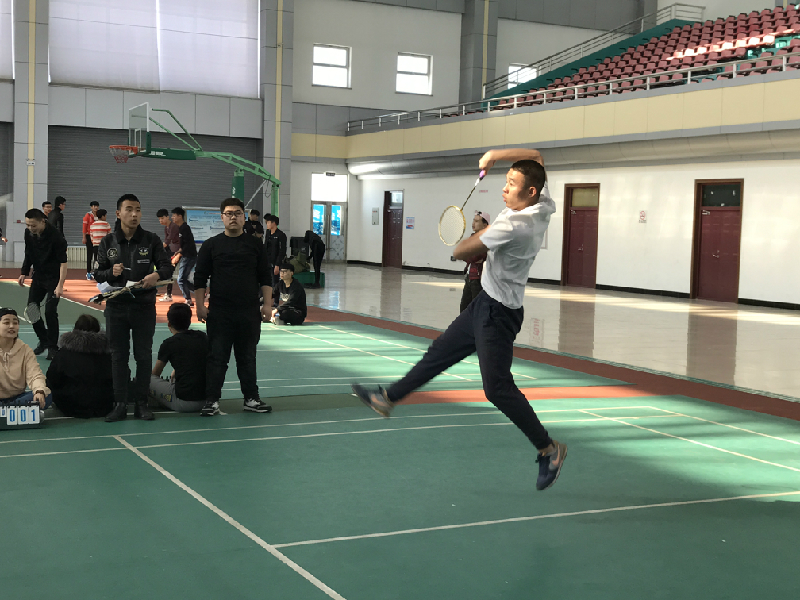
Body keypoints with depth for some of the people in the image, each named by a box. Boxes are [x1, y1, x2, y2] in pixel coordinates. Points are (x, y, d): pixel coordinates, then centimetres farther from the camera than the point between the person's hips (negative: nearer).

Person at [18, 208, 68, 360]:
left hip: (53, 278, -7)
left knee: (50, 311, -12)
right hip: (38, 276, 7)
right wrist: (24, 273, 9)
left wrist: (60, 285, -27)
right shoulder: (29, 234, -5)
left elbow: (63, 262, -22)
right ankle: (43, 340, 22)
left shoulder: (55, 237, -24)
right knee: (31, 308, 4)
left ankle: (52, 347, 3)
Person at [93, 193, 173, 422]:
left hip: (144, 306, -1)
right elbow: (98, 274, 7)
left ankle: (141, 403, 13)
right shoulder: (108, 242, 5)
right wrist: (111, 272, -15)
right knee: (119, 355, 4)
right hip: (116, 306, 1)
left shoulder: (151, 240, 2)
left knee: (144, 355, 4)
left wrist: (157, 274, -23)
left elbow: (168, 267, -1)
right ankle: (120, 404, 10)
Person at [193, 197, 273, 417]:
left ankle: (251, 399, 17)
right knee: (216, 357, 0)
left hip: (249, 312, 1)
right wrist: (200, 305, -5)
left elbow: (265, 278, 8)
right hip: (219, 312, -1)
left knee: (247, 357, 9)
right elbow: (200, 278, 3)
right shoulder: (211, 245, 3)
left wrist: (267, 304, 0)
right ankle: (212, 401, 5)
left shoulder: (255, 245, 7)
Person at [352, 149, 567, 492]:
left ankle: (548, 449, 5)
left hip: (497, 313, -10)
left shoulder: (513, 225, -28)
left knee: (498, 388, -7)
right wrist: (497, 154, 3)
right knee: (440, 352, 18)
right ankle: (388, 399, 31)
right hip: (485, 304, 10)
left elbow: (461, 252, -20)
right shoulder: (544, 205, -2)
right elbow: (536, 158, 15)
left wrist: (479, 236, 2)